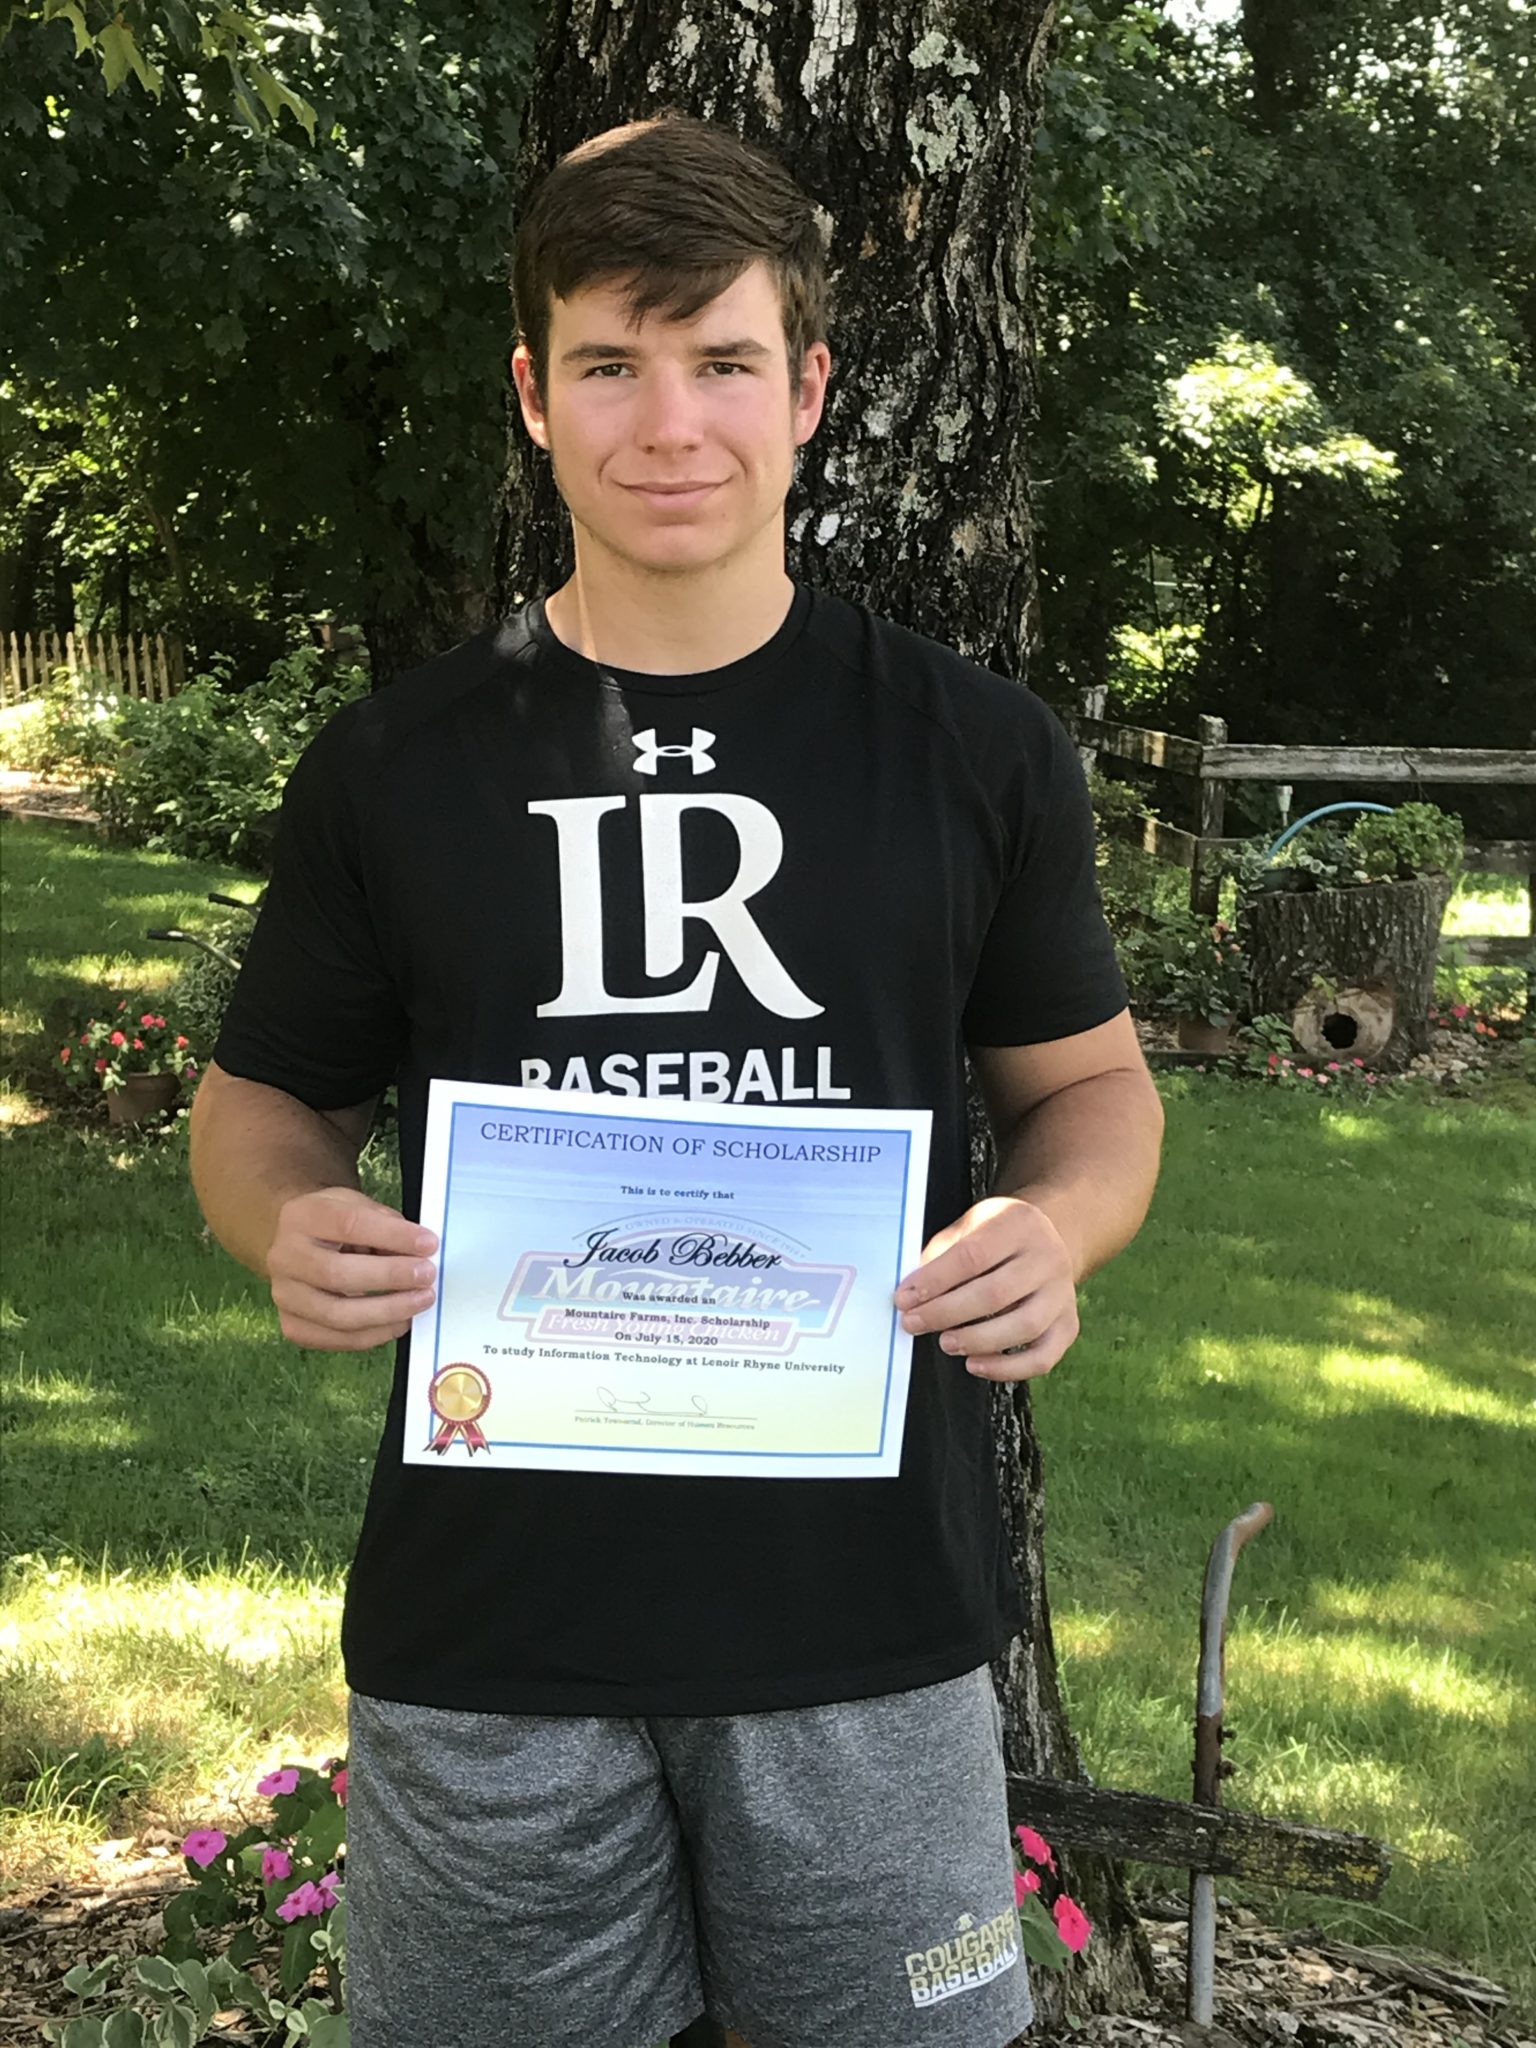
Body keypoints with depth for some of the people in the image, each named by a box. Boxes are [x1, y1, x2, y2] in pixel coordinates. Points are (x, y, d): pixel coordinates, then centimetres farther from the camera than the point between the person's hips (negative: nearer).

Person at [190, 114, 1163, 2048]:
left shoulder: (975, 749, 2)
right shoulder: (394, 768, 2)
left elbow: (1089, 1077, 11)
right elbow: (263, 1102, 10)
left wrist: (1058, 1228, -12)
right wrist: (291, 1230, -13)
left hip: (870, 1612, 0)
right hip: (485, 1618, 1)